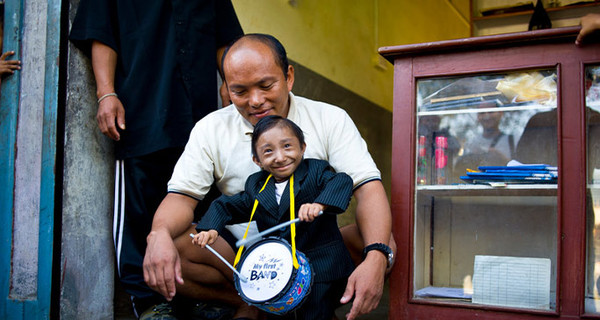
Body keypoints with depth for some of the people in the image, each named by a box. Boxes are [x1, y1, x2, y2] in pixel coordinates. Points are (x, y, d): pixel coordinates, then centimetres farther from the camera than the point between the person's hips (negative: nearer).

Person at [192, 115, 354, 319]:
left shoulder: (315, 171, -6)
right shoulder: (256, 186, 6)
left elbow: (342, 181, -23)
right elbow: (225, 205, 15)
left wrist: (320, 204, -41)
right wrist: (211, 228, -4)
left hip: (321, 270, -4)